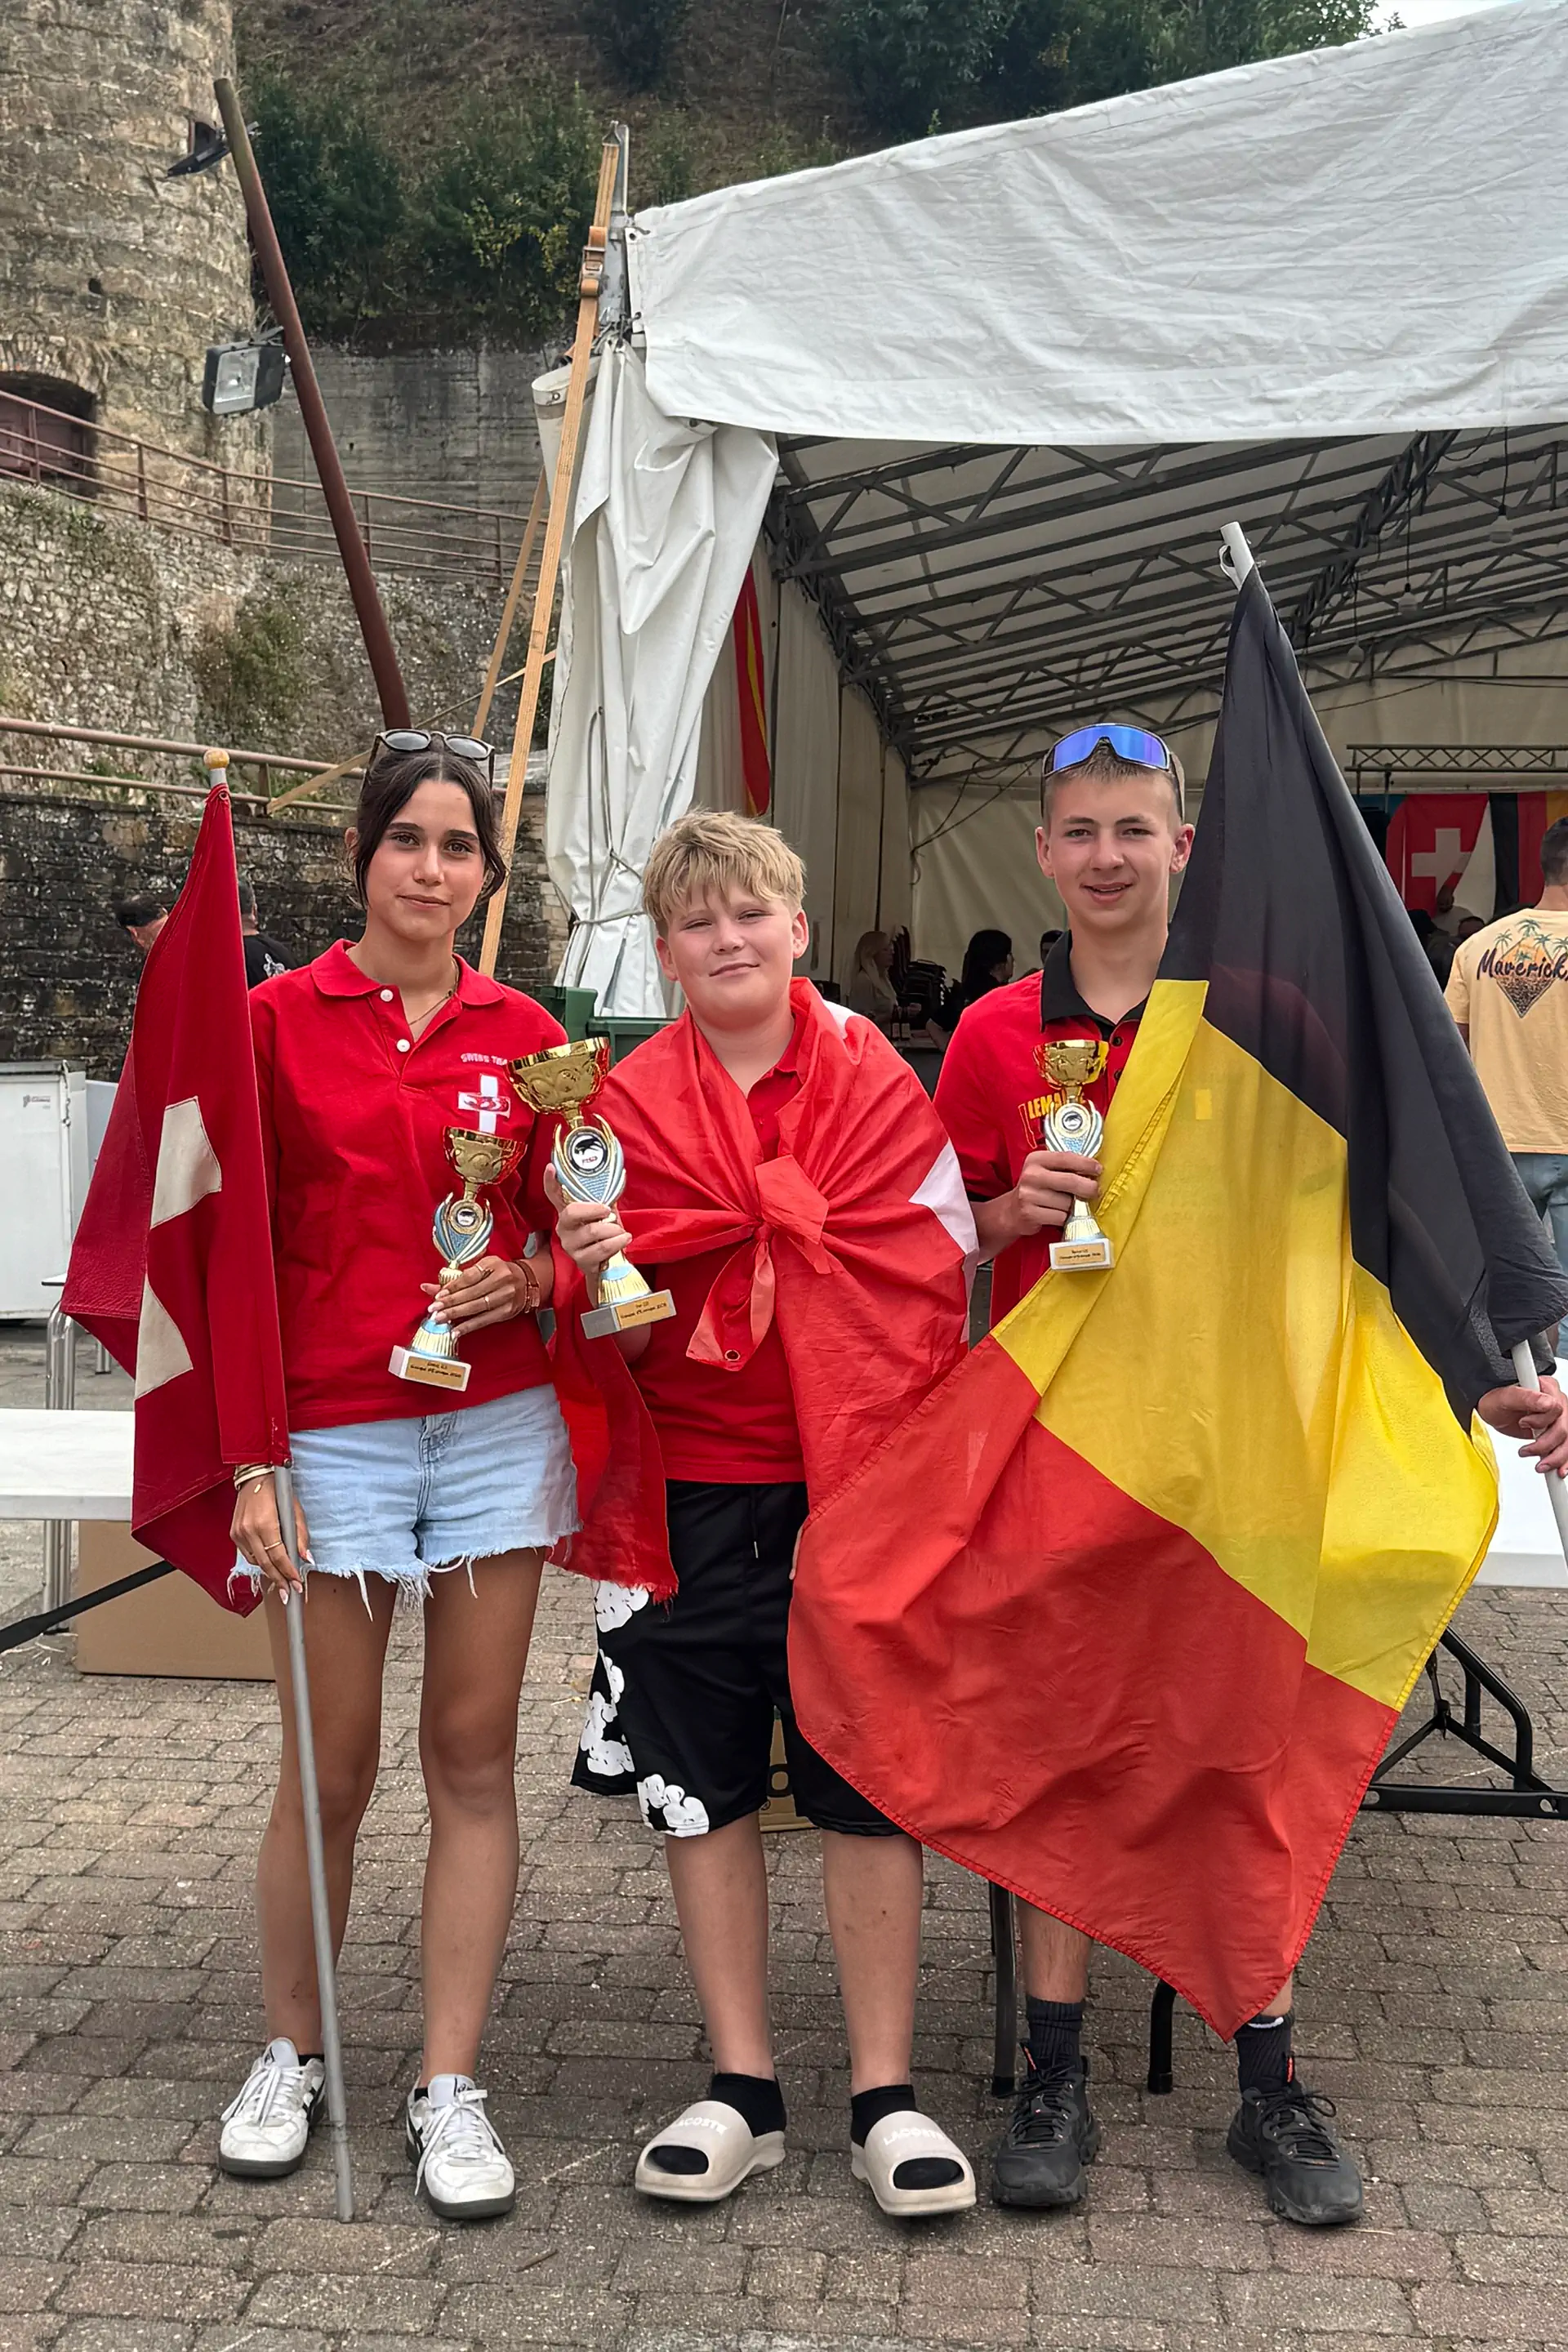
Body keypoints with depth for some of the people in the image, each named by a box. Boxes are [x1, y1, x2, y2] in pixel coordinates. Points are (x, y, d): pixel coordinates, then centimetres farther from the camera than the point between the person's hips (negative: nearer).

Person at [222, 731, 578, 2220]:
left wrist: (531, 1276, -10)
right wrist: (251, 1461, -6)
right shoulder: (279, 1021, 0)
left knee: (473, 1755, 5)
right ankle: (291, 2056, 29)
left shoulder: (524, 1035, 6)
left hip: (497, 1424, 2)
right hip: (331, 1431, -2)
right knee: (331, 1766, 7)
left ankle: (449, 2086, 17)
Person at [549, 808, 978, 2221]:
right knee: (704, 1790, 8)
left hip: (852, 1480, -1)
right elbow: (603, 1322, 4)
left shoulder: (876, 1083, 3)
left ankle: (885, 2095, 17)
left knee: (868, 1784, 4)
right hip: (690, 1489, 1)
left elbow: (942, 1273, 3)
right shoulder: (628, 1102, 5)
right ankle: (743, 2089, 23)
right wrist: (592, 1269, -19)